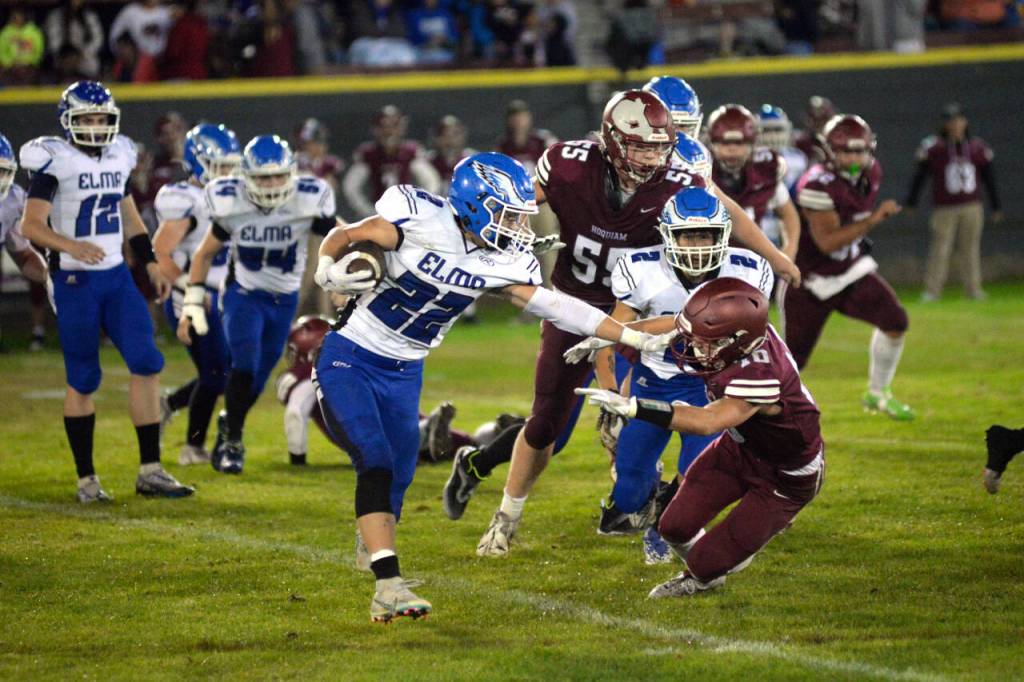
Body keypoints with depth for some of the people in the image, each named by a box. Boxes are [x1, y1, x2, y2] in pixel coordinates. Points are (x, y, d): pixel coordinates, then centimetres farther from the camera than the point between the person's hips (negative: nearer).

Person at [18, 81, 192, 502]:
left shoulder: (119, 156, 10)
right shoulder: (55, 161, -11)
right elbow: (31, 224, -18)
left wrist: (150, 263, 17)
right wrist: (71, 246, -34)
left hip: (116, 277, 6)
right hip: (74, 281, -6)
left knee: (147, 364, -5)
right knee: (82, 380, 0)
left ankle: (150, 471, -1)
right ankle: (86, 479, 11)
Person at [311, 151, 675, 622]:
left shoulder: (505, 263, -5)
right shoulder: (421, 220, -23)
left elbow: (555, 306, -3)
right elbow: (344, 236, -14)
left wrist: (635, 337, -5)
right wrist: (328, 272, -35)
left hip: (403, 373, 6)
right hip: (350, 358, -6)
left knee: (397, 479, 10)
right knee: (376, 466, -18)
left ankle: (382, 579, 28)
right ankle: (389, 586, -24)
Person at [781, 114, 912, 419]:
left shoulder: (870, 173, -4)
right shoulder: (818, 185, -28)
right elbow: (827, 242, -31)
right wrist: (873, 220, -35)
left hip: (850, 270, 6)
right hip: (811, 279, -6)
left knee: (895, 320, -11)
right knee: (792, 359, 1)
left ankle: (878, 394, 8)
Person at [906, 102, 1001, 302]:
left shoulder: (978, 147, 4)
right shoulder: (933, 147, -4)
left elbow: (989, 179, 10)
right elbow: (920, 175, 0)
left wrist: (996, 207, 11)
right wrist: (911, 202, -1)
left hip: (972, 208, 3)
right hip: (944, 208, -2)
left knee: (971, 249, 7)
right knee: (940, 249, -4)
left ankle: (973, 288, 15)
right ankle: (931, 290, 1)